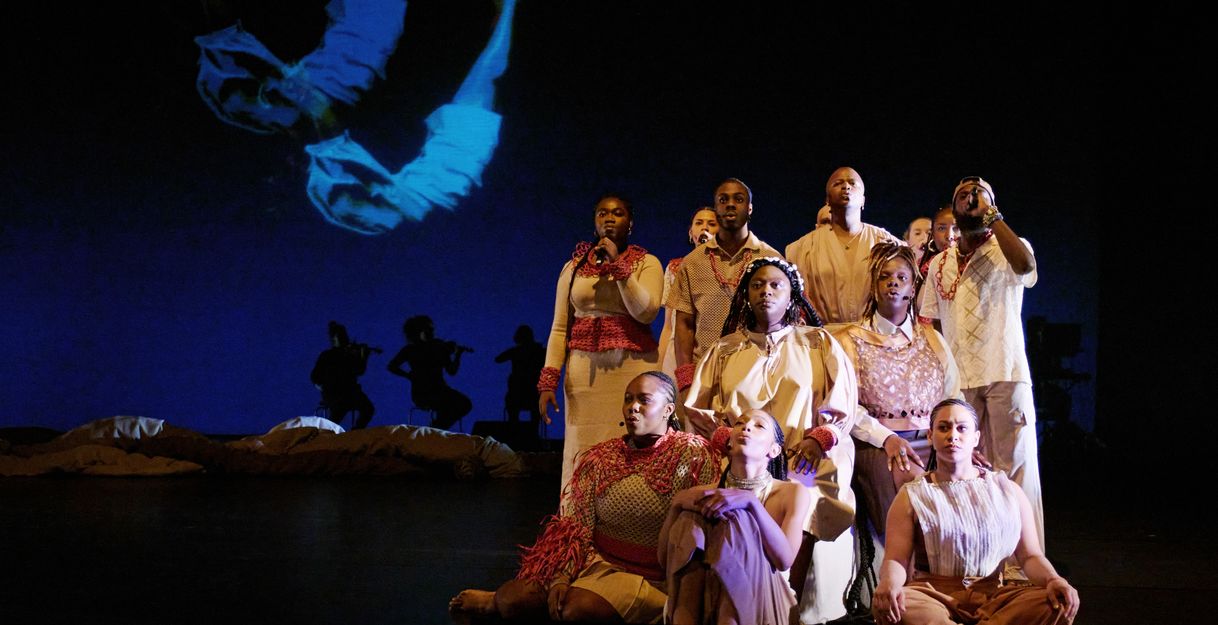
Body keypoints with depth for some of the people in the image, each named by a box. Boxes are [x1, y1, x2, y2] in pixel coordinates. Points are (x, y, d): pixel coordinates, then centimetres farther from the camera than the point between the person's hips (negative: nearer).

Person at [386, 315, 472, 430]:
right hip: (421, 393, -5)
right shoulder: (411, 350, -1)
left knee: (464, 404, -19)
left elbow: (451, 371, 4)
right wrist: (410, 376, -6)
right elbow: (392, 366, -2)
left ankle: (438, 426, 2)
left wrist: (457, 355, -10)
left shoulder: (440, 346, 7)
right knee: (446, 407, -33)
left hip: (440, 389, 5)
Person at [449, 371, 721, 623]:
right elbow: (575, 528, 0)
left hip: (649, 577, -4)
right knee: (512, 597, -16)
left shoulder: (693, 455, -9)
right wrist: (561, 579, -15)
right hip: (594, 561, 4)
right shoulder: (601, 458, 4)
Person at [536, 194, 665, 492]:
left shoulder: (646, 263, 7)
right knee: (584, 454, -3)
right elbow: (559, 328, 9)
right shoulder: (573, 267, 13)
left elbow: (646, 311, -10)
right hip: (584, 370, 2)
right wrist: (548, 381, 0)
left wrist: (618, 265, -11)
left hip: (633, 366, -2)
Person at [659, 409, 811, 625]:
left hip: (761, 603, -2)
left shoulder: (794, 493, 0)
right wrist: (677, 503, -15)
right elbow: (664, 558, 0)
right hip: (707, 598, 2)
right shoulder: (705, 494, 6)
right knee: (692, 519, -19)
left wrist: (751, 502, -26)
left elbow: (784, 560, -16)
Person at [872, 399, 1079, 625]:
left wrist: (1053, 579, -12)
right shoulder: (912, 497, 11)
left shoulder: (1008, 491, 17)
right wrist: (889, 582, -26)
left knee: (1058, 603, -29)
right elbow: (896, 559, 0)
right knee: (883, 605, -37)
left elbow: (1030, 556, 12)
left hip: (994, 595, 2)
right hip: (935, 596, -2)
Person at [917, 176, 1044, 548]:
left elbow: (1025, 265, -23)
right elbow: (931, 323, 16)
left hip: (1006, 376, -4)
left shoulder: (1006, 251, 2)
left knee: (1015, 467, -5)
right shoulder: (939, 264, 15)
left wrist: (991, 215, -15)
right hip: (957, 379, 4)